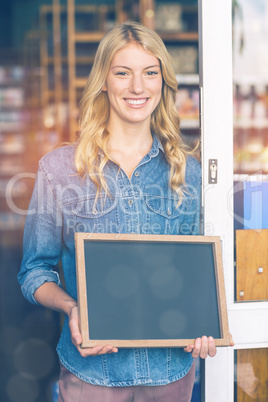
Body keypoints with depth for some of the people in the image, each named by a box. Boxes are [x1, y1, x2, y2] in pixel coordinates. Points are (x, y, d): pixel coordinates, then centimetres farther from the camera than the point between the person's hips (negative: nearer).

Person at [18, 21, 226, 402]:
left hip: (171, 366, 2)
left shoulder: (187, 171, 3)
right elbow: (35, 271, -1)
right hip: (91, 368, -2)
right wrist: (72, 309, -19)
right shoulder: (59, 168, -4)